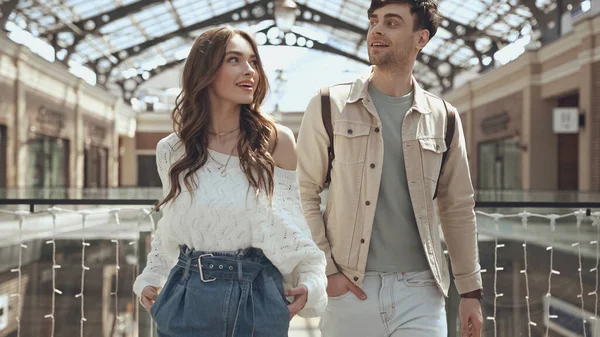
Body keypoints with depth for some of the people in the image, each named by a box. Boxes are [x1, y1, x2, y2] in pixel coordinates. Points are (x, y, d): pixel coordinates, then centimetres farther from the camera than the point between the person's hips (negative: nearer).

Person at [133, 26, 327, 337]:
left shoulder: (276, 142, -4)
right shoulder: (172, 150, 2)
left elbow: (289, 223, 2)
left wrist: (309, 282, -9)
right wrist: (150, 279, 8)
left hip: (260, 299, -1)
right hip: (188, 298, 1)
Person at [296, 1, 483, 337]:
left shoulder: (443, 117, 8)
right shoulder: (330, 106, 1)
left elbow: (458, 209, 11)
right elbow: (305, 194, 0)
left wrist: (471, 290, 10)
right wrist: (325, 270, -8)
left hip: (421, 290, 2)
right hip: (351, 288, -1)